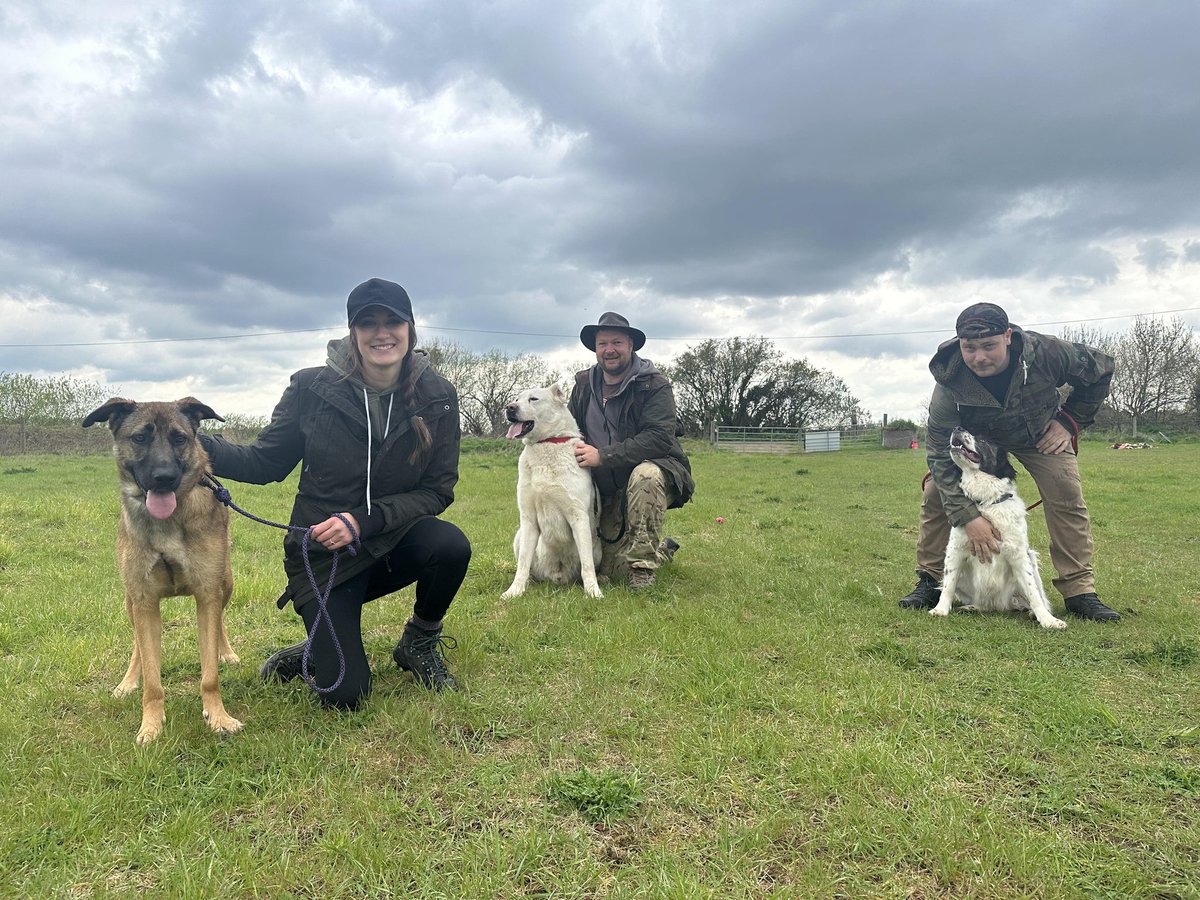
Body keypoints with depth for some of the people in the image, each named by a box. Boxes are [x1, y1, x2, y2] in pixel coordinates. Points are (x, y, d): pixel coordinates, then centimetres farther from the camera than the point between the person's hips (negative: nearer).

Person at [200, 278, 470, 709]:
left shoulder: (437, 396, -8)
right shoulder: (312, 388, -11)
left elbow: (438, 490, -8)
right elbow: (265, 462, -1)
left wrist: (363, 520, -21)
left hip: (392, 543, 2)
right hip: (323, 556, -2)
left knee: (450, 545, -32)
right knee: (344, 696, -14)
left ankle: (420, 644, 0)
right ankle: (317, 653, 26)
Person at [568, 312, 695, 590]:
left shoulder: (654, 385, -14)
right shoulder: (583, 384, 3)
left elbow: (659, 439, -26)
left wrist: (603, 455, -31)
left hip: (654, 474, -5)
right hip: (607, 489, 5)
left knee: (644, 475, -41)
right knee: (609, 566, 1)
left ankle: (643, 566, -28)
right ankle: (663, 550, 33)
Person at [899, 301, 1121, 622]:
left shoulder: (1046, 352, -34)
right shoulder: (949, 384, -37)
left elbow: (1100, 369, -10)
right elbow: (941, 456, -34)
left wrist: (1069, 422, -14)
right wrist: (968, 517, -40)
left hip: (1040, 433, 1)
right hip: (975, 437, -1)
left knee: (1067, 496, -15)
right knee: (936, 494, -15)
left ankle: (1079, 591, -5)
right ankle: (929, 581, -3)